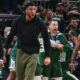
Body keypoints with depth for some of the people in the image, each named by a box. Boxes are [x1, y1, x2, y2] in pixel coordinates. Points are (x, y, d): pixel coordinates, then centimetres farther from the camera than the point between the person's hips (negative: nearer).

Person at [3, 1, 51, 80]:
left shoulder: (39, 23, -8)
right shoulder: (18, 21, -4)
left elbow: (46, 39, 0)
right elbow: (11, 36, 9)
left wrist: (47, 56, -1)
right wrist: (5, 49, 9)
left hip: (33, 53, -2)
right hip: (21, 52, 2)